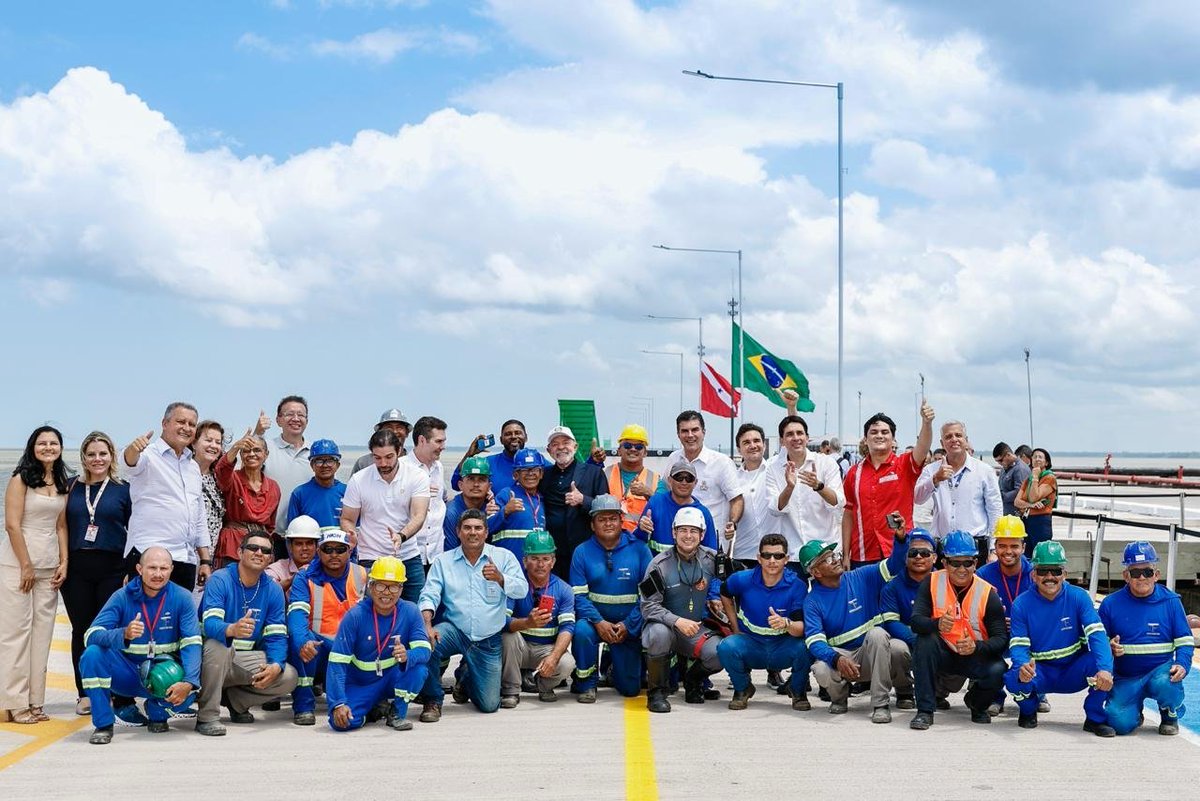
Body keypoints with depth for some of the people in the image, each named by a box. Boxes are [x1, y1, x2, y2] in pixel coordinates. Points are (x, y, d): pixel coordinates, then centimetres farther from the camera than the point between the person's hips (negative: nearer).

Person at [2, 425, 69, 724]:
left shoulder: (62, 484, 12)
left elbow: (61, 526, 13)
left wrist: (64, 562, 3)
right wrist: (26, 566, -12)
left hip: (48, 565, 5)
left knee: (42, 632, 5)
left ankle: (34, 700, 11)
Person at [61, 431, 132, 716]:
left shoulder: (124, 490, 4)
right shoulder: (73, 488, 10)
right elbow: (63, 528, 12)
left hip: (112, 569, -2)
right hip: (77, 569, 2)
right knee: (81, 630, 4)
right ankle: (85, 693, 10)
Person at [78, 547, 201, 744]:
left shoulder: (182, 598, -9)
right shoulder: (123, 597, -9)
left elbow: (192, 644, -16)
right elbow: (91, 635, -20)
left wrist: (188, 683, -33)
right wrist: (124, 634, -41)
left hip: (164, 674, 0)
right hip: (125, 674, 0)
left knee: (185, 696, -31)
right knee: (92, 654, -28)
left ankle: (156, 713, 8)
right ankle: (103, 724, -13)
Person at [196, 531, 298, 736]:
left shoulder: (273, 590, 2)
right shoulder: (220, 580, -13)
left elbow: (276, 636, -1)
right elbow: (210, 623, -27)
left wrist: (276, 666, -23)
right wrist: (232, 629, -51)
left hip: (246, 660, 5)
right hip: (215, 657, -5)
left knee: (288, 677, -16)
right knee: (218, 644, -37)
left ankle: (236, 699, 10)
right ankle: (207, 716, -24)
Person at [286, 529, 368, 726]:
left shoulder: (362, 576, 4)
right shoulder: (305, 577, -6)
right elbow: (296, 614, -21)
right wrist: (304, 641, -42)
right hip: (318, 648, -2)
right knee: (298, 638, -34)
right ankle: (303, 705, -21)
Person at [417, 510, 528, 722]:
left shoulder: (504, 557, 2)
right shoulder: (443, 561, 4)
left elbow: (522, 590, -10)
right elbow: (429, 596, -5)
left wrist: (500, 578, -30)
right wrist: (427, 625, -23)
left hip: (489, 641, 0)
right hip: (455, 631, 0)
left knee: (489, 705, 0)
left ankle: (467, 682, 38)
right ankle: (433, 700, -9)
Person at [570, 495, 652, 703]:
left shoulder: (639, 549, -5)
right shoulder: (582, 552, -3)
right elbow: (578, 595, -7)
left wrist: (628, 625, -16)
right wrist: (599, 622, -23)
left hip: (629, 625, 0)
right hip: (596, 620, 0)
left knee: (630, 688, 0)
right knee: (581, 630, -35)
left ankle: (614, 666, 37)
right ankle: (586, 684, -11)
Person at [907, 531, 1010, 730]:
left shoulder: (988, 593, -12)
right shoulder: (932, 583, -10)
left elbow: (1001, 638, -14)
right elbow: (915, 621, -19)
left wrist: (976, 647, -34)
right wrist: (936, 624, -41)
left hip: (976, 657, 0)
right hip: (942, 654, 0)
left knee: (997, 671, -29)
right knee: (926, 640, -30)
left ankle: (976, 702, 10)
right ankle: (925, 711, -22)